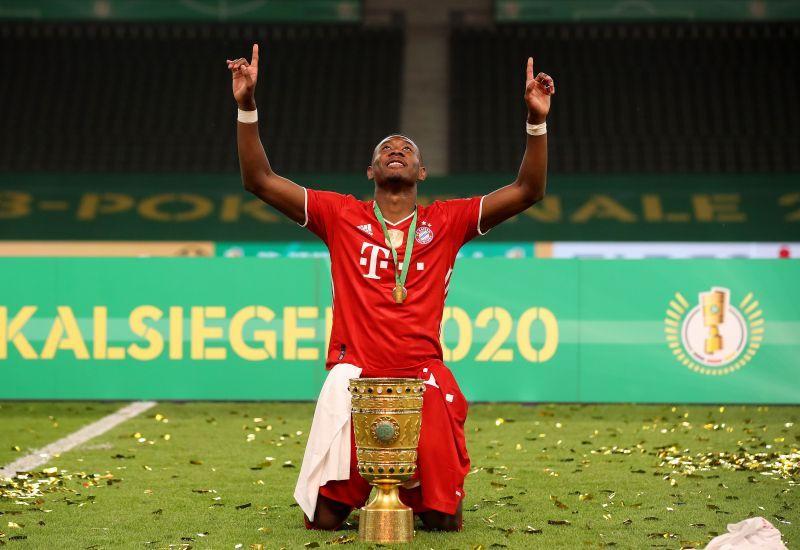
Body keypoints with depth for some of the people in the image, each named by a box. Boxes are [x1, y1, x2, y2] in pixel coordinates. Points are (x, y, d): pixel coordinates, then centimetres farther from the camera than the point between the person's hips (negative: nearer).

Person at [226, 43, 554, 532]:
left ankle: (421, 497, 34)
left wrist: (537, 121, -7)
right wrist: (247, 107, -5)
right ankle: (354, 494, 33)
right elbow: (260, 180, 4)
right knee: (325, 519, -3)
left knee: (444, 521, -2)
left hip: (424, 378, 1)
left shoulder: (447, 221, 10)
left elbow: (528, 191, 4)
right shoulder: (342, 216, 8)